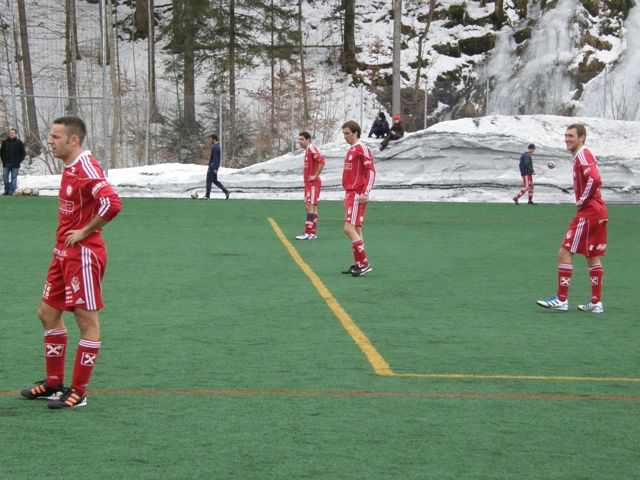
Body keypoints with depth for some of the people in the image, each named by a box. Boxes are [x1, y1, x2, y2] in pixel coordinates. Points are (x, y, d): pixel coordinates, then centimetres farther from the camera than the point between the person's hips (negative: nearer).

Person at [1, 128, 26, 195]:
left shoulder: (19, 143, 0)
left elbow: (23, 154, 4)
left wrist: (19, 161, -5)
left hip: (15, 165, -3)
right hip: (6, 164, 3)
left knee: (14, 177, -1)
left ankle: (11, 191, 1)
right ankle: (7, 190, 9)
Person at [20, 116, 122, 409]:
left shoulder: (86, 169, -18)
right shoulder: (69, 168, 12)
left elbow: (112, 203, -31)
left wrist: (83, 232, -20)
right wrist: (66, 234, 14)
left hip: (84, 254, -10)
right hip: (64, 253, 10)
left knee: (87, 321, -1)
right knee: (48, 313, 15)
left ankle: (79, 392, 5)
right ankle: (54, 384, 25)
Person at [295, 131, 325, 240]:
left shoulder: (312, 149, -15)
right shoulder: (308, 150, 16)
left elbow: (321, 161, -28)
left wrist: (316, 176, -22)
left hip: (313, 183, -10)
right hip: (309, 183, 10)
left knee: (310, 206, -12)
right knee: (308, 207, 12)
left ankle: (308, 233, -14)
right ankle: (313, 232, 16)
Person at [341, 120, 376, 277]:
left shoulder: (362, 148, -11)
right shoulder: (352, 150, 18)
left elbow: (371, 171, -17)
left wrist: (365, 194, -22)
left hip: (357, 196, -10)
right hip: (350, 194, 10)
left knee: (349, 229, -15)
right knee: (355, 230, 10)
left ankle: (364, 264, -13)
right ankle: (358, 264, 14)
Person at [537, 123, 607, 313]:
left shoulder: (582, 155, -13)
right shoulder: (583, 155, 17)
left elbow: (594, 180, -27)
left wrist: (582, 202, -17)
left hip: (587, 212, -10)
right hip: (598, 212, 10)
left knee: (564, 253, -8)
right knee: (592, 257, 13)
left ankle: (561, 299, -7)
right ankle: (596, 302, 15)